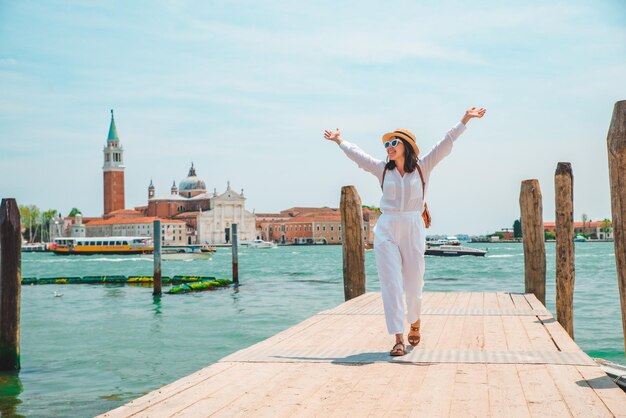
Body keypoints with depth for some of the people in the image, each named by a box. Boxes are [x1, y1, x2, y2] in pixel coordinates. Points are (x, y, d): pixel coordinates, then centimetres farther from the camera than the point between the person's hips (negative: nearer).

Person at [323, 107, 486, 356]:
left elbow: (445, 144, 1)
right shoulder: (382, 169, 10)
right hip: (386, 230, 1)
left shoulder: (422, 167, 6)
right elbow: (357, 155, 23)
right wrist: (339, 141, 34)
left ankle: (414, 322, 36)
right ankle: (399, 339, -5)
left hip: (413, 228, -1)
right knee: (391, 284, -6)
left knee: (414, 283, 7)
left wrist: (465, 120, -3)